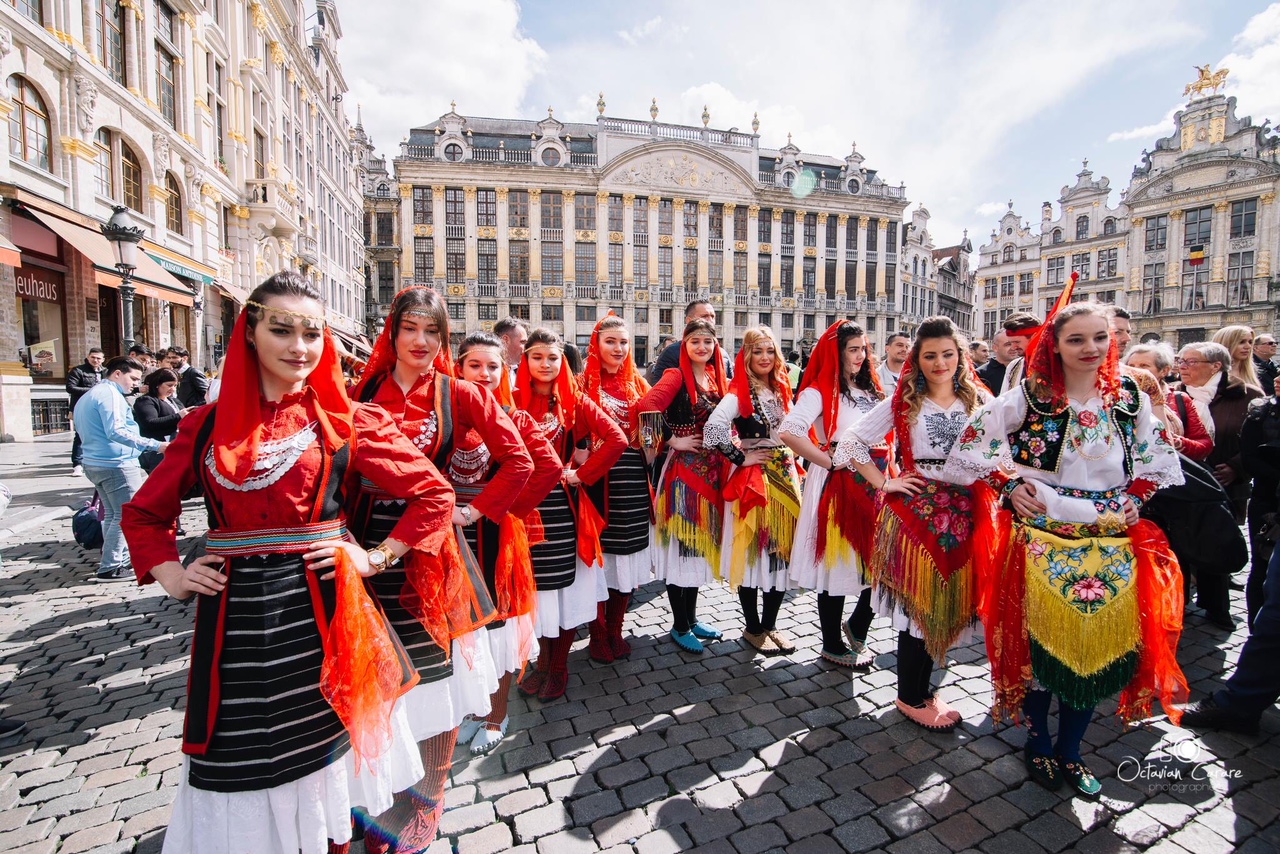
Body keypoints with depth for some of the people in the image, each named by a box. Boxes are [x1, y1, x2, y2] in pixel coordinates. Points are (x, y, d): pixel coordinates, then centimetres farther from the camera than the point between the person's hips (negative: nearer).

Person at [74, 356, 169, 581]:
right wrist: (155, 445, -30)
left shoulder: (88, 396, 20)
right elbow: (115, 432, -25)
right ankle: (110, 567, -3)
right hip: (116, 464, -11)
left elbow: (91, 432, 26)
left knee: (112, 514, 16)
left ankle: (119, 559, 24)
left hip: (94, 463, 11)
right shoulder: (110, 394, -13)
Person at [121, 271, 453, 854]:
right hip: (232, 619, 2)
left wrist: (376, 559, -8)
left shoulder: (344, 421, -4)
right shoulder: (209, 425, 5)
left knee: (321, 756, 13)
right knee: (242, 769, 13)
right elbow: (144, 512, 17)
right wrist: (171, 576, 3)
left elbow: (434, 494, -4)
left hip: (317, 612, -2)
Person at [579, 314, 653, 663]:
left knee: (628, 560, 10)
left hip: (633, 483, 4)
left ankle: (615, 630, 28)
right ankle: (598, 634, 22)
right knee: (598, 556, 3)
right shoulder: (584, 384, -1)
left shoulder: (638, 384, 12)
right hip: (598, 481, -4)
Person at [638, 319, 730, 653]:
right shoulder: (677, 376, -10)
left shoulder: (717, 378, 11)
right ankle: (680, 626, 18)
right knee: (681, 546, 2)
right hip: (684, 471, -7)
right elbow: (647, 405, -26)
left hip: (711, 470, 7)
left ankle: (691, 617, 31)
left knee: (700, 544, 16)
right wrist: (673, 440, -19)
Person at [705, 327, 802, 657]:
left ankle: (770, 623, 26)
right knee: (753, 550, 2)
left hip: (786, 475, 7)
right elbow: (713, 427, -28)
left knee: (783, 550, 10)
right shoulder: (740, 393, -11)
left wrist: (793, 466, 10)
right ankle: (753, 628, 19)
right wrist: (740, 458, -17)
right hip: (753, 479, -7)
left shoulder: (782, 390, 11)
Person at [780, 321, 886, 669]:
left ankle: (857, 627, 32)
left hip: (874, 482, 7)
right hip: (837, 484, -7)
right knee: (836, 563, 6)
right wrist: (829, 462, -17)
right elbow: (788, 432, -26)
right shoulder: (820, 391, -10)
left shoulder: (871, 389, 14)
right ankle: (833, 645, 24)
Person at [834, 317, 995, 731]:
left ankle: (921, 688, 29)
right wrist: (882, 483, -6)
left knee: (947, 602, 10)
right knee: (919, 601, 2)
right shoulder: (903, 403, 0)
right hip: (916, 509, -3)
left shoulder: (979, 401, 7)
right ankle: (911, 697, 20)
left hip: (964, 512, 3)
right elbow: (852, 441, -2)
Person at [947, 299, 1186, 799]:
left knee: (1097, 649, 11)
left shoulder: (1130, 398, 5)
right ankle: (1037, 745, 29)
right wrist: (1012, 485, -9)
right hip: (1042, 542, -4)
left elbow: (1159, 462, 16)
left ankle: (1069, 751, 31)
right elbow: (974, 440, -5)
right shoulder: (1031, 395, -6)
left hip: (1111, 546, 4)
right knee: (1040, 645, 6)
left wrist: (1131, 506, 3)